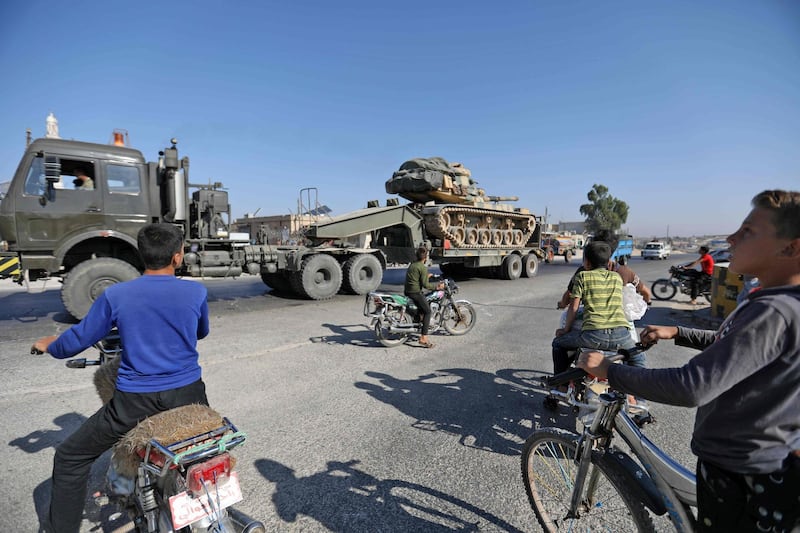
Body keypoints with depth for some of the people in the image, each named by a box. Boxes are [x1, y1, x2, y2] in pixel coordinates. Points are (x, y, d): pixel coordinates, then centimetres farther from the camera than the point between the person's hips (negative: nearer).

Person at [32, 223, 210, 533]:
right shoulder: (196, 292, -8)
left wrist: (50, 346, 28)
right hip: (186, 394, 2)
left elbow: (79, 339, 4)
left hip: (134, 402, -1)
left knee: (69, 459, 24)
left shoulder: (115, 295, -9)